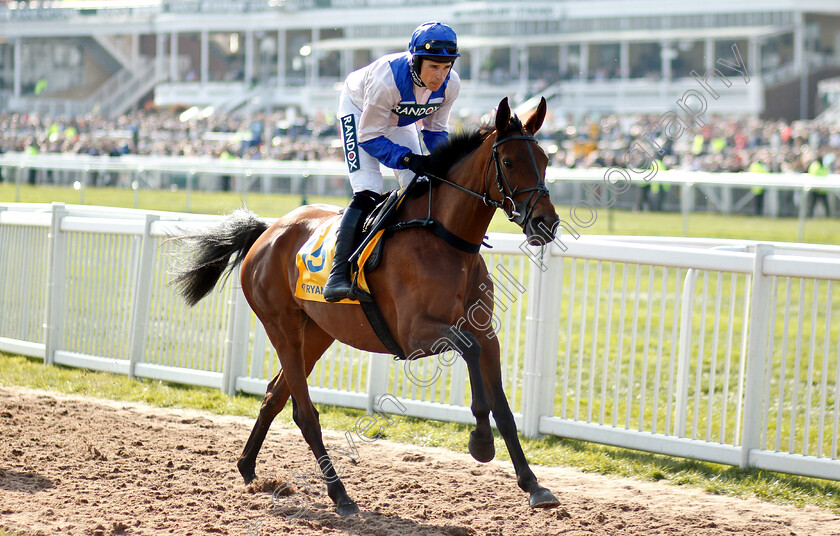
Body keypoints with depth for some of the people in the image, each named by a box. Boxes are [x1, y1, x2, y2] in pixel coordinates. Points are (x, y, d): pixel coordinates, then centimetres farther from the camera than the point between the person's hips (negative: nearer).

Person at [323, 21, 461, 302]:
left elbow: (436, 128, -6)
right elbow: (369, 137, -31)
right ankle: (338, 275, -25)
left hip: (398, 119, 6)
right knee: (367, 193, -22)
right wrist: (409, 159, -42)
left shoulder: (450, 84, -24)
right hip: (359, 110, -6)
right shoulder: (386, 80, -41)